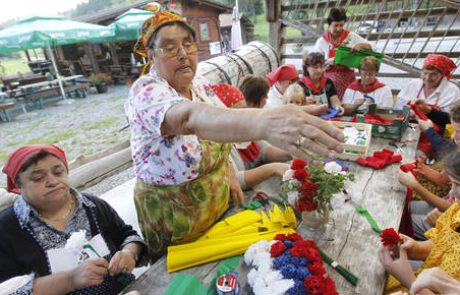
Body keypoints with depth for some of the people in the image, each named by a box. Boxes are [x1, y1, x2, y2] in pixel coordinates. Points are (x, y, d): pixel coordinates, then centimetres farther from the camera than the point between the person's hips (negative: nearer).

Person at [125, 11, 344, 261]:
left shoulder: (201, 84, -4)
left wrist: (229, 175, 0)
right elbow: (191, 118, -48)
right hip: (173, 219, -5)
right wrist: (263, 122, -64)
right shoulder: (145, 93, -25)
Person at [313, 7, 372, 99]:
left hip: (348, 77, 2)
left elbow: (369, 47, 11)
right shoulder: (322, 41, 0)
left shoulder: (351, 36, 5)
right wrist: (328, 61, -19)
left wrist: (360, 45, -10)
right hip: (330, 78, -1)